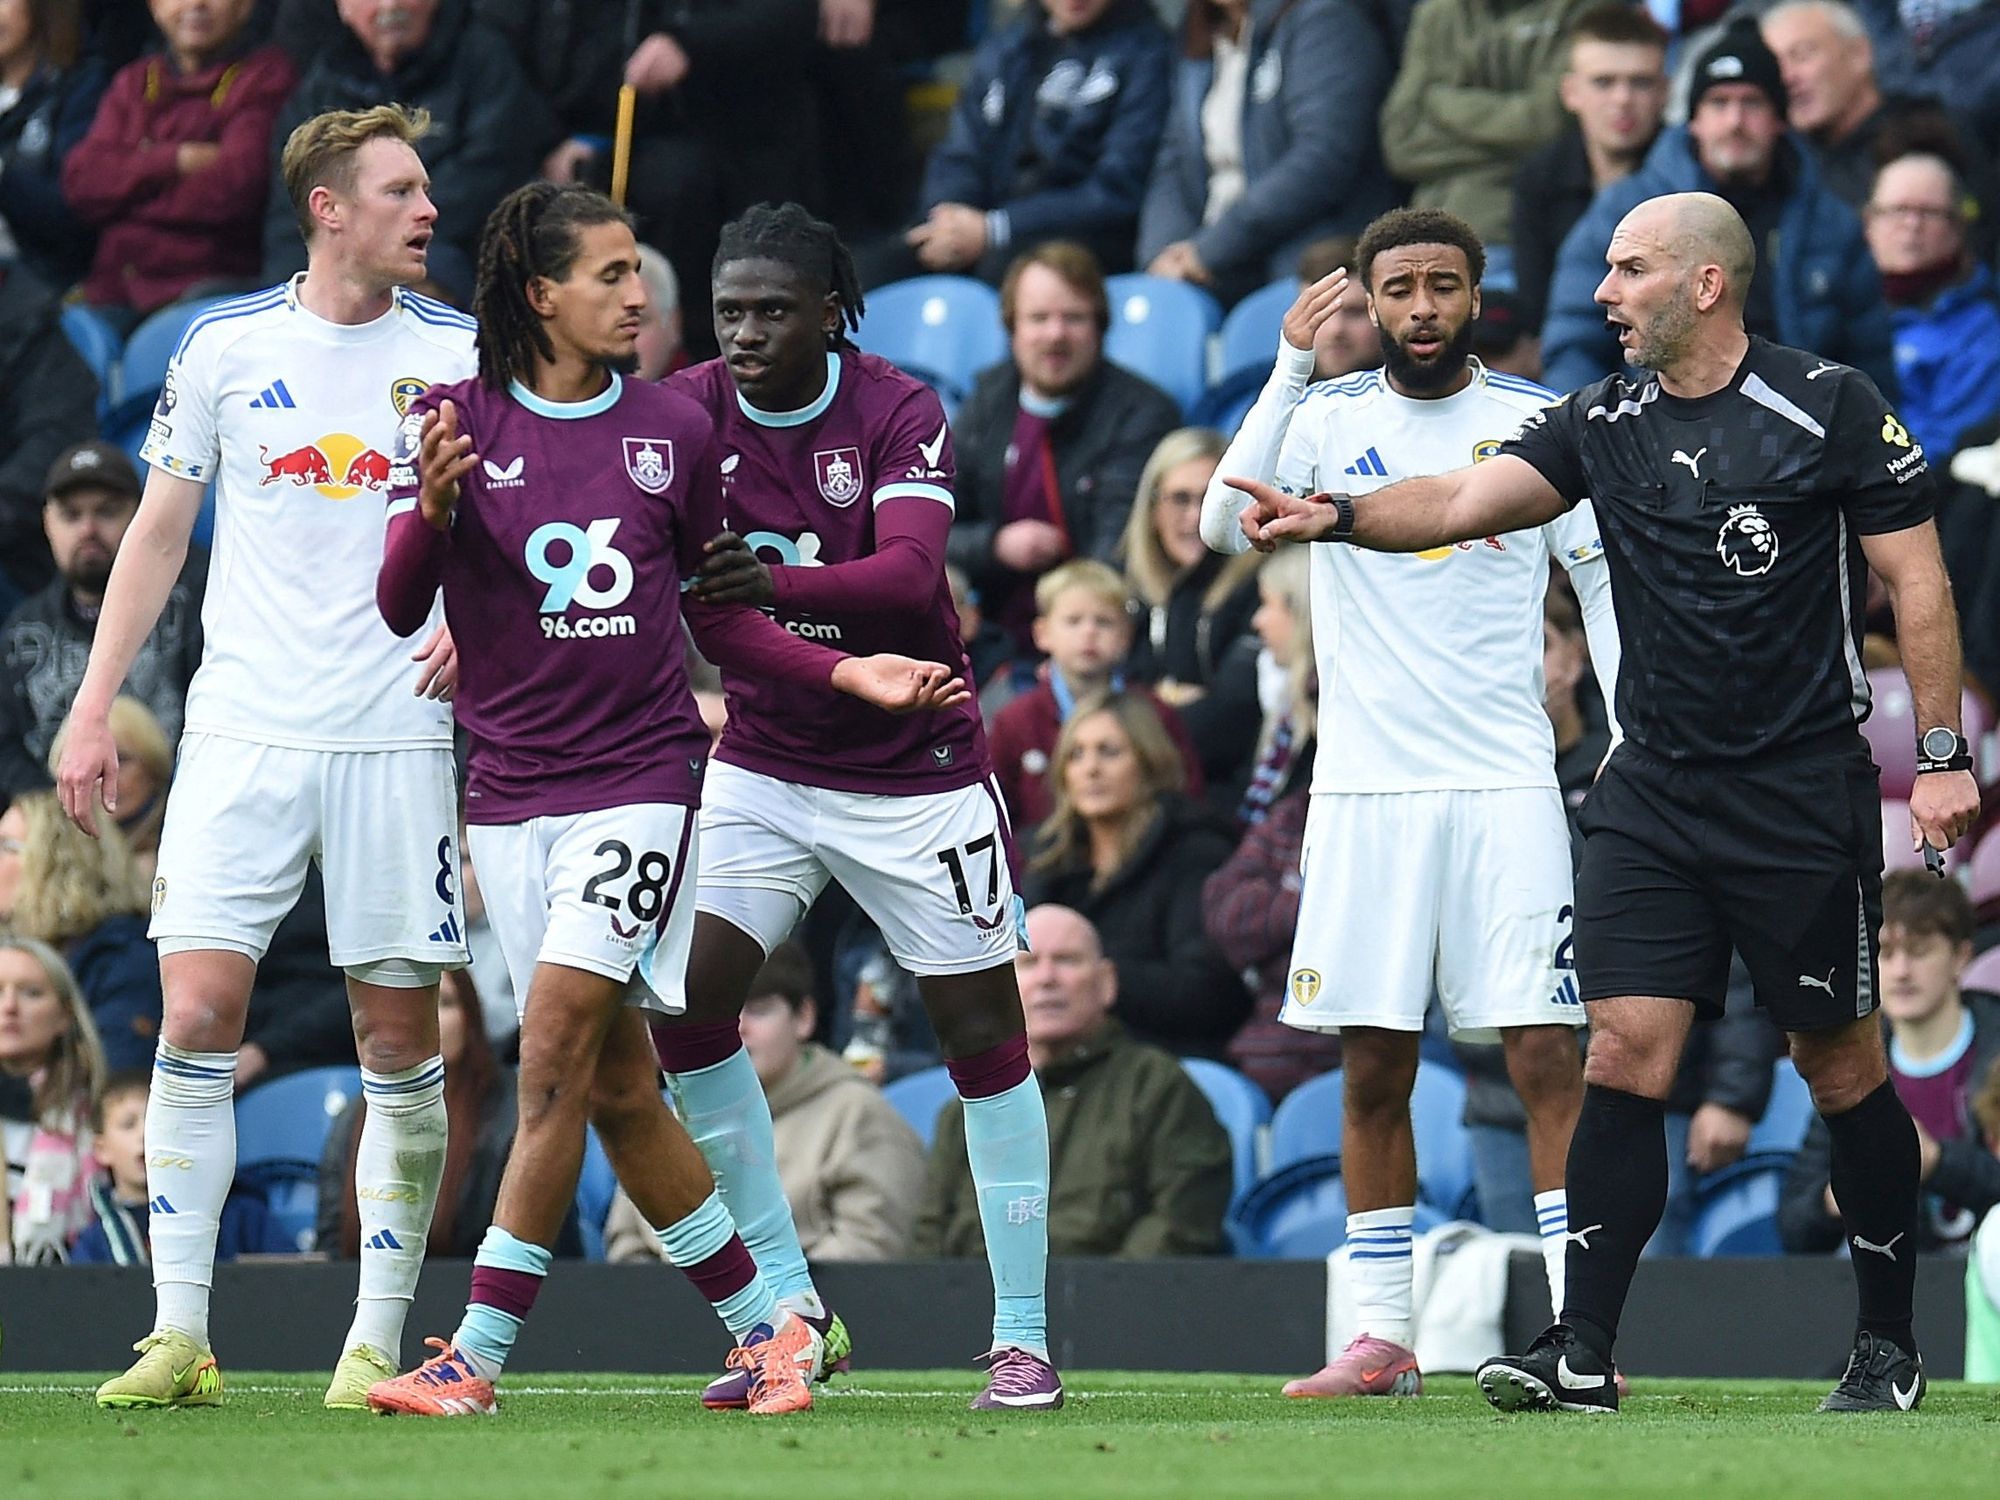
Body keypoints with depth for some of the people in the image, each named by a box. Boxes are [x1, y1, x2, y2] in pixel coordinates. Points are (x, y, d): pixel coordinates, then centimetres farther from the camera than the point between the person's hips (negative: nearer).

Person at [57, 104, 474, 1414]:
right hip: (244, 728, 0)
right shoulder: (223, 347, 5)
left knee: (400, 1038, -1)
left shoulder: (460, 355, 4)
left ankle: (379, 1343, 7)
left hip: (396, 738, 0)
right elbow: (160, 530, 12)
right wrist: (95, 705, 7)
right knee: (197, 1018, -9)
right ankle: (179, 1339, -5)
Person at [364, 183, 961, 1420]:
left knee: (559, 1049, -14)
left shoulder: (676, 428, 4)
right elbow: (400, 611, -4)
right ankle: (767, 1328, 17)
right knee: (617, 1086, 4)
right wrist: (432, 509, -23)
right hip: (514, 790, 1)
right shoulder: (458, 422, 0)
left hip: (642, 772, -1)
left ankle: (480, 1354, -12)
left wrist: (845, 671, 3)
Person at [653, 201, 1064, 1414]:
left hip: (915, 770, -3)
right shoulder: (691, 411, -7)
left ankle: (1024, 1336, 9)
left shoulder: (899, 415, -14)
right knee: (685, 1005, -11)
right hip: (765, 762, 3)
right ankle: (788, 1309, -2)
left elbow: (912, 574, -29)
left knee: (984, 1037, -1)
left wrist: (777, 581, -47)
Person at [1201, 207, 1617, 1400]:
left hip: (1506, 784, -1)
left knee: (1546, 1052, -8)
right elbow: (1226, 525, -12)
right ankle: (1383, 1338, 10)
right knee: (1374, 1066, 3)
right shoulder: (1327, 418, 5)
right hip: (1363, 786, 1)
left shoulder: (1537, 421, 4)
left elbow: (1606, 578, 9)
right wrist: (1291, 371, -20)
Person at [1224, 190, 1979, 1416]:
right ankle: (1583, 1352, -6)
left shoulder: (1829, 409, -6)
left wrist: (1944, 757, -8)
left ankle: (1890, 1347, 17)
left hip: (1805, 800, -4)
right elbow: (1469, 501, -4)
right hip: (1654, 797, 4)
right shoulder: (1605, 423, 6)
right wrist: (1340, 517, -22)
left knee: (1842, 1067, 4)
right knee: (1627, 1055, -5)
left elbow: (1917, 579, -4)